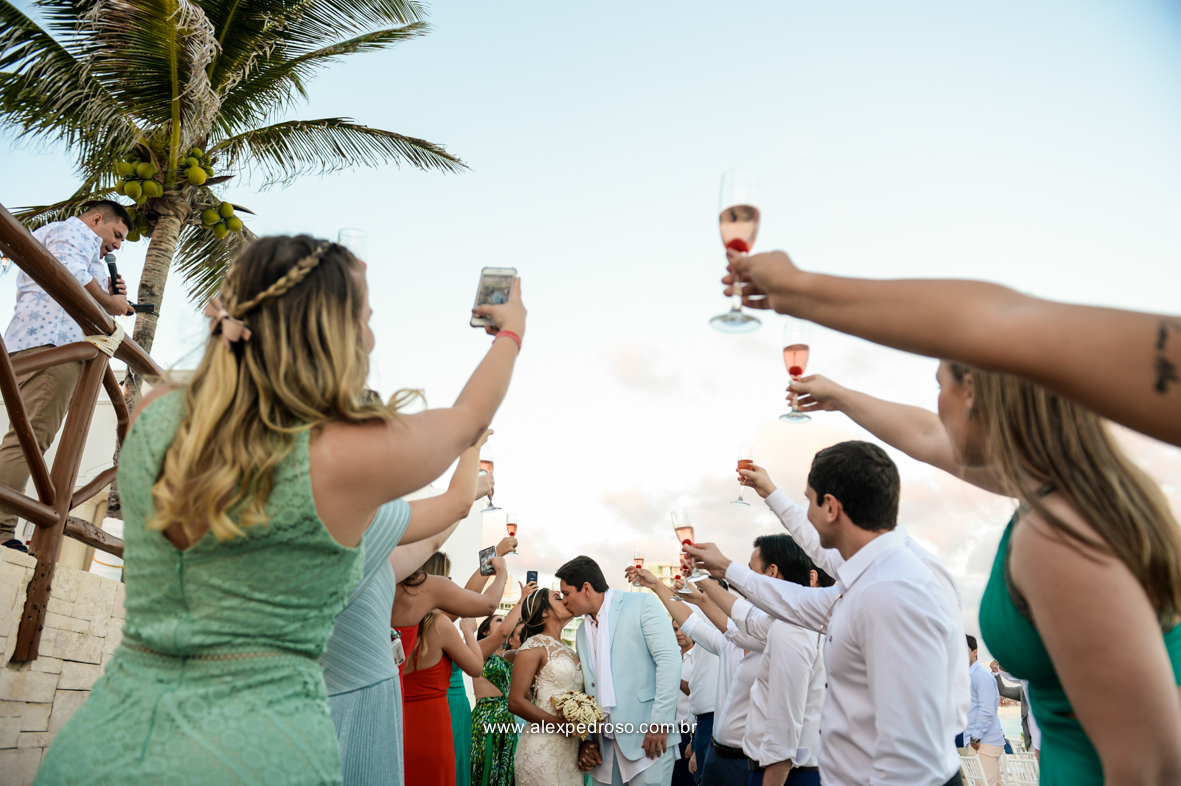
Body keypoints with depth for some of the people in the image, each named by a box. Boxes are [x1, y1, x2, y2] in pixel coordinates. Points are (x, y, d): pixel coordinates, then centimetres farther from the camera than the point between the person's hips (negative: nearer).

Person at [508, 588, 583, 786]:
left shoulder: (568, 651, 15)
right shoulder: (534, 646, -6)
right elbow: (516, 702, -13)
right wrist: (560, 723, -19)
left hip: (572, 748, 7)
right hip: (543, 747, -7)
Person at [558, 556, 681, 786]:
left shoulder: (642, 604, -5)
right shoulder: (582, 632, 16)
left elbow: (669, 660, -13)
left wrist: (660, 723, -17)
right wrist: (585, 739, 9)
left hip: (648, 737, -6)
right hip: (603, 745, 6)